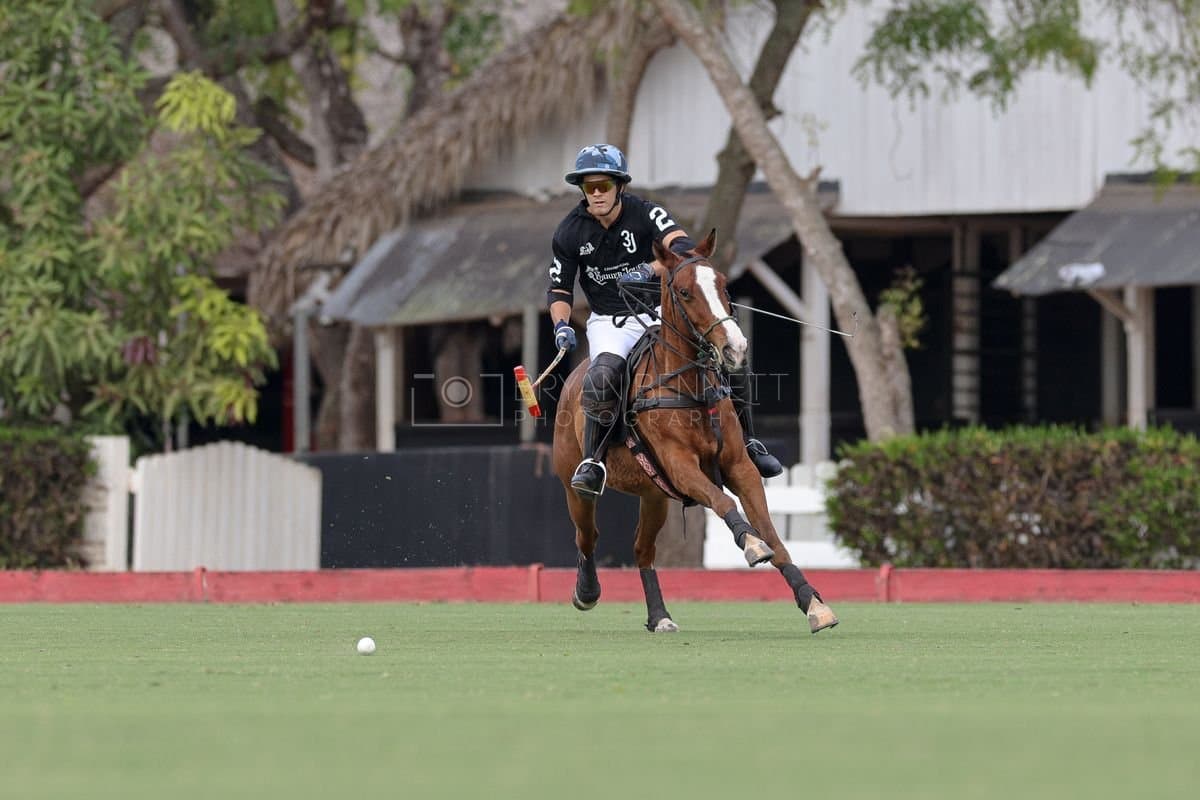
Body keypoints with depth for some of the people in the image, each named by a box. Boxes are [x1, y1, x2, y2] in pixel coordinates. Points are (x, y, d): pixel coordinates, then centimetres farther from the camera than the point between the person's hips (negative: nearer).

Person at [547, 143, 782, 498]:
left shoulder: (644, 213, -11)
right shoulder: (570, 233, -5)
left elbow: (683, 248, -28)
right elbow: (559, 289, 4)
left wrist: (650, 269, -45)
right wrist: (561, 325, -16)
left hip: (658, 312, 1)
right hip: (609, 321, -1)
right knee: (603, 375, -34)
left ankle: (746, 444, 8)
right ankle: (592, 463, -25)